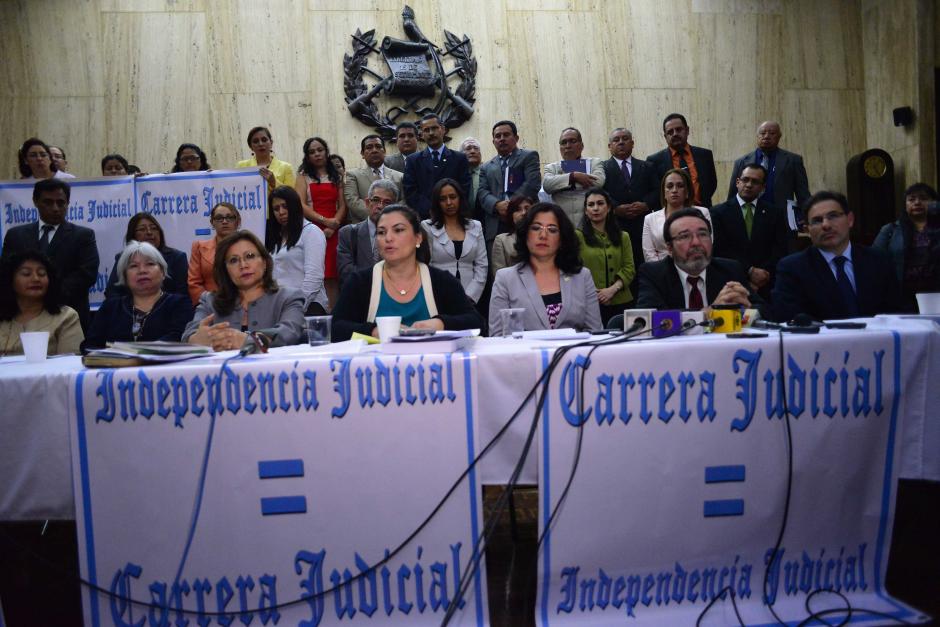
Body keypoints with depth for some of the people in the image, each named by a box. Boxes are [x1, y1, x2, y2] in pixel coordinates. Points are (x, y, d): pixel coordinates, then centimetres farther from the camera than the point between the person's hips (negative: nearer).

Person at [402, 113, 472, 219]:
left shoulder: (460, 159, 9)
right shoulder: (413, 160, 10)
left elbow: (464, 190, 2)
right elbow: (409, 192, 1)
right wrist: (430, 210, -13)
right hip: (423, 218, 0)